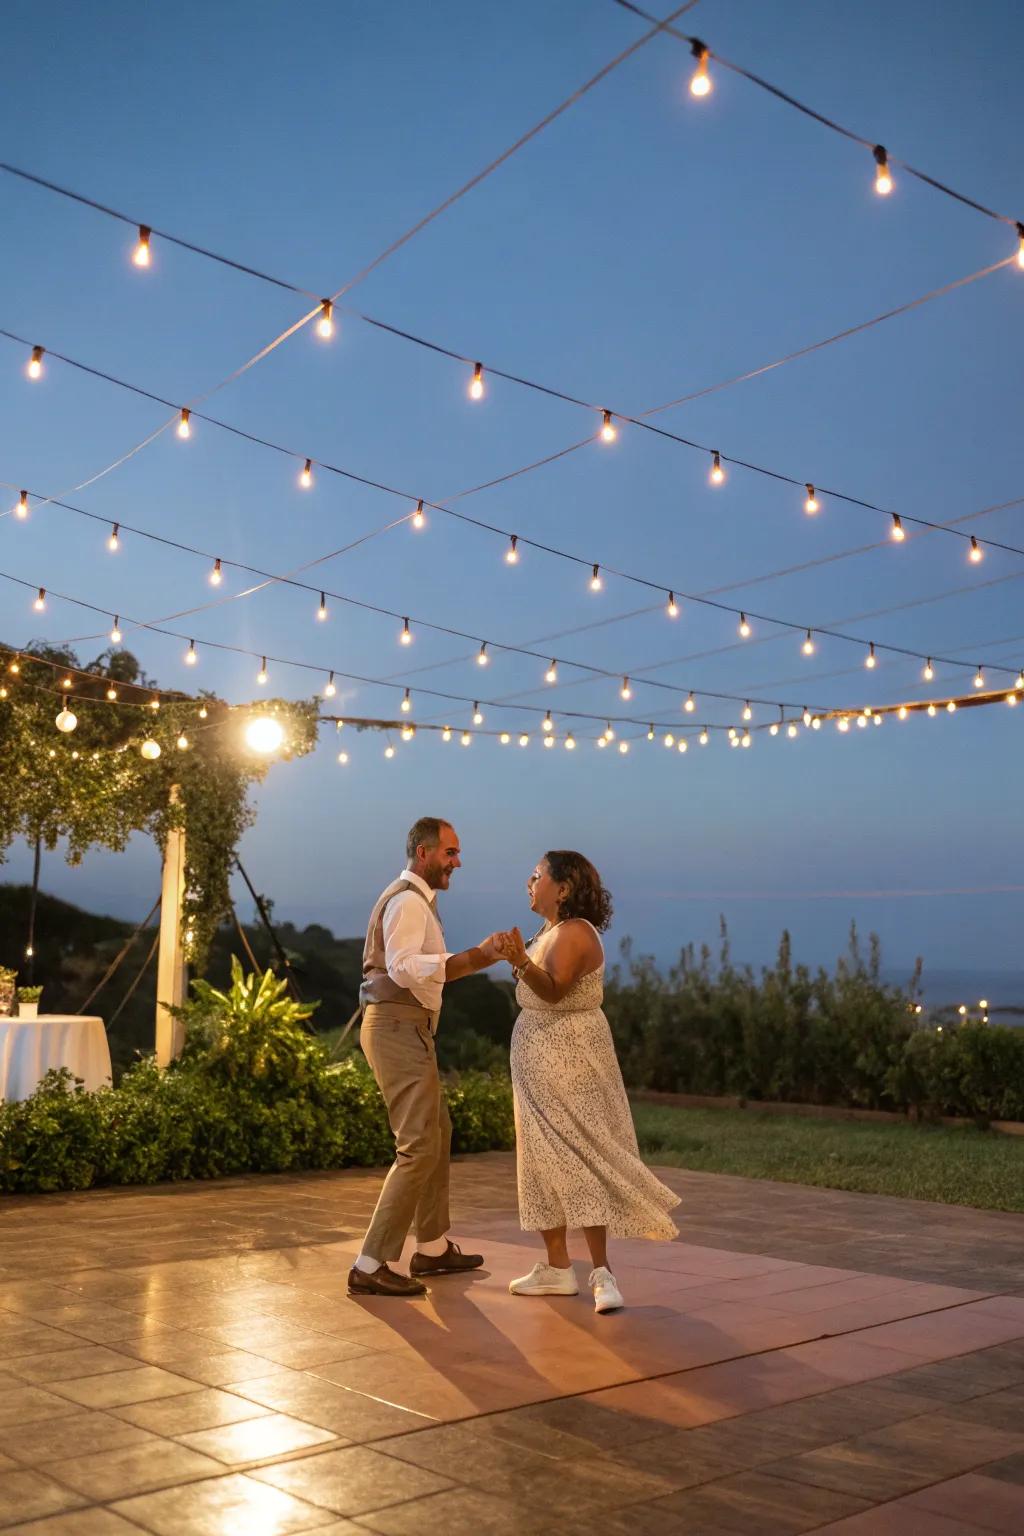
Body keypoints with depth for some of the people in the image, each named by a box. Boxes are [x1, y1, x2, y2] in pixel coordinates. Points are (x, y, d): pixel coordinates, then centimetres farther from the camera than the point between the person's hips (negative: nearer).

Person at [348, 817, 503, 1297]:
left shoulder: (415, 900, 20)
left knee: (438, 1133, 19)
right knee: (419, 1147, -12)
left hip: (407, 1029, 11)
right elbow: (404, 968, -25)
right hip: (399, 1028, -11)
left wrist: (476, 958, 12)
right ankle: (372, 1265, -8)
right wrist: (472, 958, -26)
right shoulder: (408, 900, -13)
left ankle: (433, 1248, 30)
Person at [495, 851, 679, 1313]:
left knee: (576, 1157, -12)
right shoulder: (553, 931, 13)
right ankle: (557, 1267, 17)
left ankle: (602, 1272, -10)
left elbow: (554, 989, -31)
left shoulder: (573, 933, -16)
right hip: (542, 1061, 10)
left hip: (568, 1060, -10)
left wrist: (521, 961, -44)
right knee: (545, 1158, 11)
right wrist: (517, 960, 12)